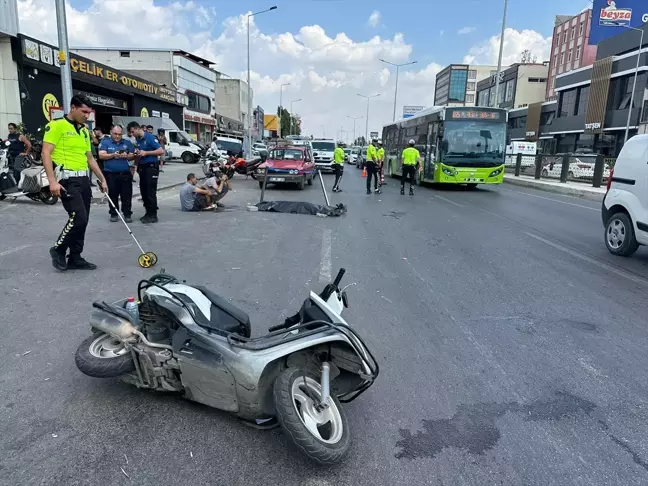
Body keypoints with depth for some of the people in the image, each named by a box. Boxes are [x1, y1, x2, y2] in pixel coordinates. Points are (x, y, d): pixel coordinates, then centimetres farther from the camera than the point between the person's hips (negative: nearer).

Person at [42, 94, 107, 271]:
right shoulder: (57, 125, -6)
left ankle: (75, 258, 17)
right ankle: (58, 250, 7)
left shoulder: (84, 131, 17)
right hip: (67, 179, -8)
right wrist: (52, 181, -20)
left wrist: (102, 179, 19)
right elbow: (46, 154, -12)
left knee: (83, 220, 7)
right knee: (78, 218, -15)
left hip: (83, 179, 8)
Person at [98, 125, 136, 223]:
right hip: (110, 174, -1)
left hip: (125, 174, 1)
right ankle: (113, 214, 15)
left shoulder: (127, 143, 12)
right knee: (113, 195, 6)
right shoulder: (105, 142, 5)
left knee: (127, 195, 0)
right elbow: (101, 155, -5)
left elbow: (132, 156, 8)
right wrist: (113, 155, -19)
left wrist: (126, 156, -13)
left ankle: (127, 214, 6)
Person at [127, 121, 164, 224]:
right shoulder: (138, 140, 13)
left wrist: (146, 153, -17)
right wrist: (137, 154, -1)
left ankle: (153, 215, -1)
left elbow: (161, 151, -16)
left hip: (151, 167, -8)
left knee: (150, 192, -7)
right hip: (142, 167, 8)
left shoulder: (149, 137, -9)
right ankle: (148, 213, 19)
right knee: (143, 191, 9)